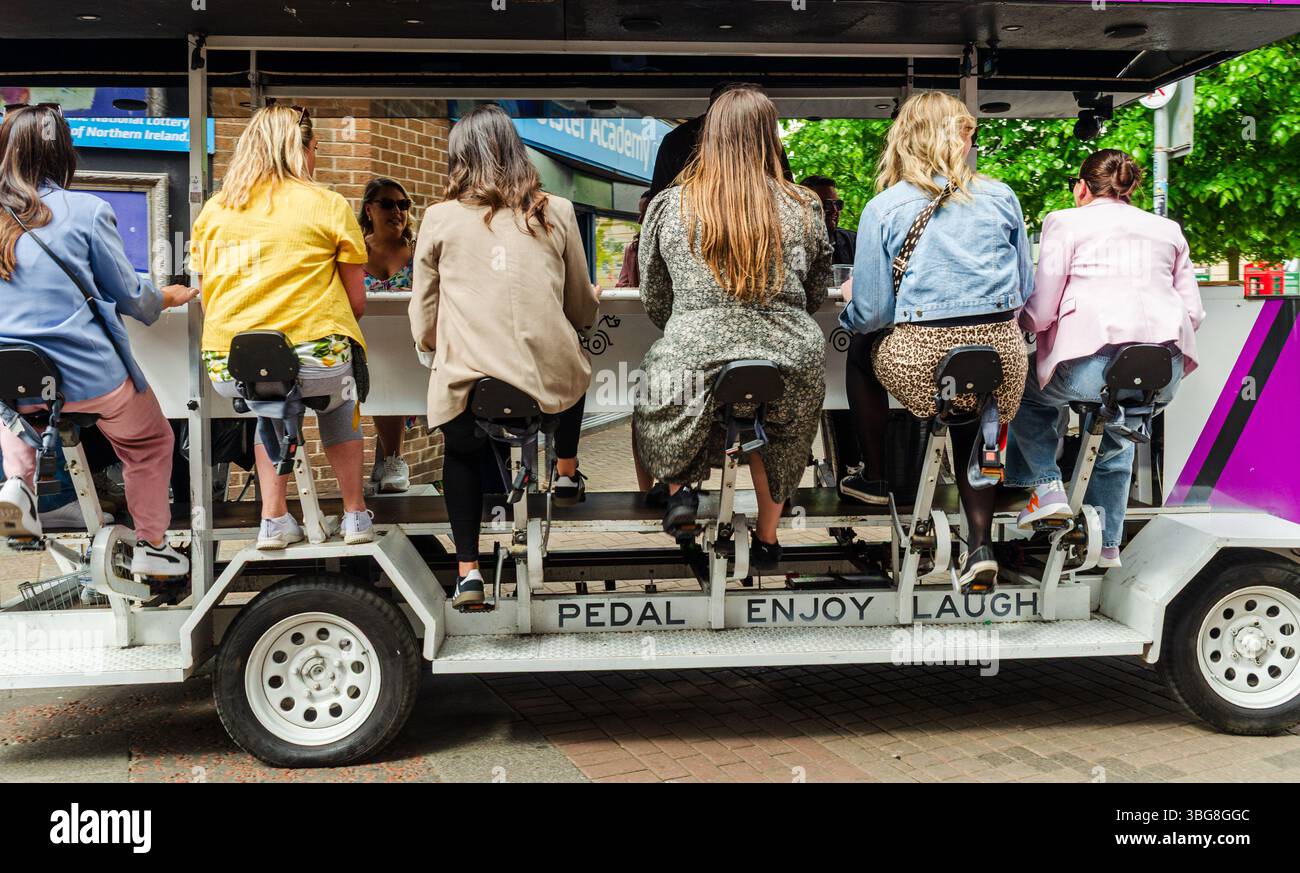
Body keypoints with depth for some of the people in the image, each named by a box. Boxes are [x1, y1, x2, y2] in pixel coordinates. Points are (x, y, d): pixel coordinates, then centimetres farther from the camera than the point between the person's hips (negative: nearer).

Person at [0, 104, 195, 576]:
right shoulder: (86, 211, -11)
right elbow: (128, 293, -2)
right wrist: (167, 298, 19)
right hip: (91, 377, -4)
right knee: (149, 442, 23)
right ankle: (152, 545, 28)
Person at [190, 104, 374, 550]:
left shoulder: (211, 210, 14)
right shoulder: (328, 205, 4)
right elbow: (356, 302, 7)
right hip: (313, 362, -3)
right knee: (337, 396, 32)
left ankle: (274, 517, 27)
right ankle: (355, 514, 32)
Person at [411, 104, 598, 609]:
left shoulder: (439, 220, 4)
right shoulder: (557, 213, 6)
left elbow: (423, 321, 10)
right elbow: (582, 311, 15)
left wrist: (430, 352, 31)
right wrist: (593, 301, 38)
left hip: (466, 385, 0)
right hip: (550, 386, 1)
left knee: (460, 456, 29)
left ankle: (468, 570, 20)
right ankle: (566, 474, 45)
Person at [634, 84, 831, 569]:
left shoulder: (668, 206, 2)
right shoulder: (804, 209, 3)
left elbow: (654, 302, 9)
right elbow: (816, 296, 14)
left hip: (692, 363, -1)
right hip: (790, 367, 2)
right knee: (776, 435, 32)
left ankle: (679, 487, 9)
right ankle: (768, 538, 33)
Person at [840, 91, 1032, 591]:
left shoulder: (883, 208, -1)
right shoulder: (1001, 197, 7)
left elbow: (870, 313, -3)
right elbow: (1025, 290, 15)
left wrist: (849, 313, 20)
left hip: (918, 363, -3)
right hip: (1001, 360, 3)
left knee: (860, 350, 29)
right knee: (972, 423, 32)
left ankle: (873, 478, 37)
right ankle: (980, 544, 15)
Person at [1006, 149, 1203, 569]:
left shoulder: (1066, 222, 10)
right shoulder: (1167, 229, 23)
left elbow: (1040, 312, 1)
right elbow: (1194, 311, 15)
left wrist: (1021, 321, 22)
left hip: (1091, 364, -5)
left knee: (1025, 392, 25)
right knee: (1117, 436, 31)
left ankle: (1046, 487, 14)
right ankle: (1107, 544, 31)